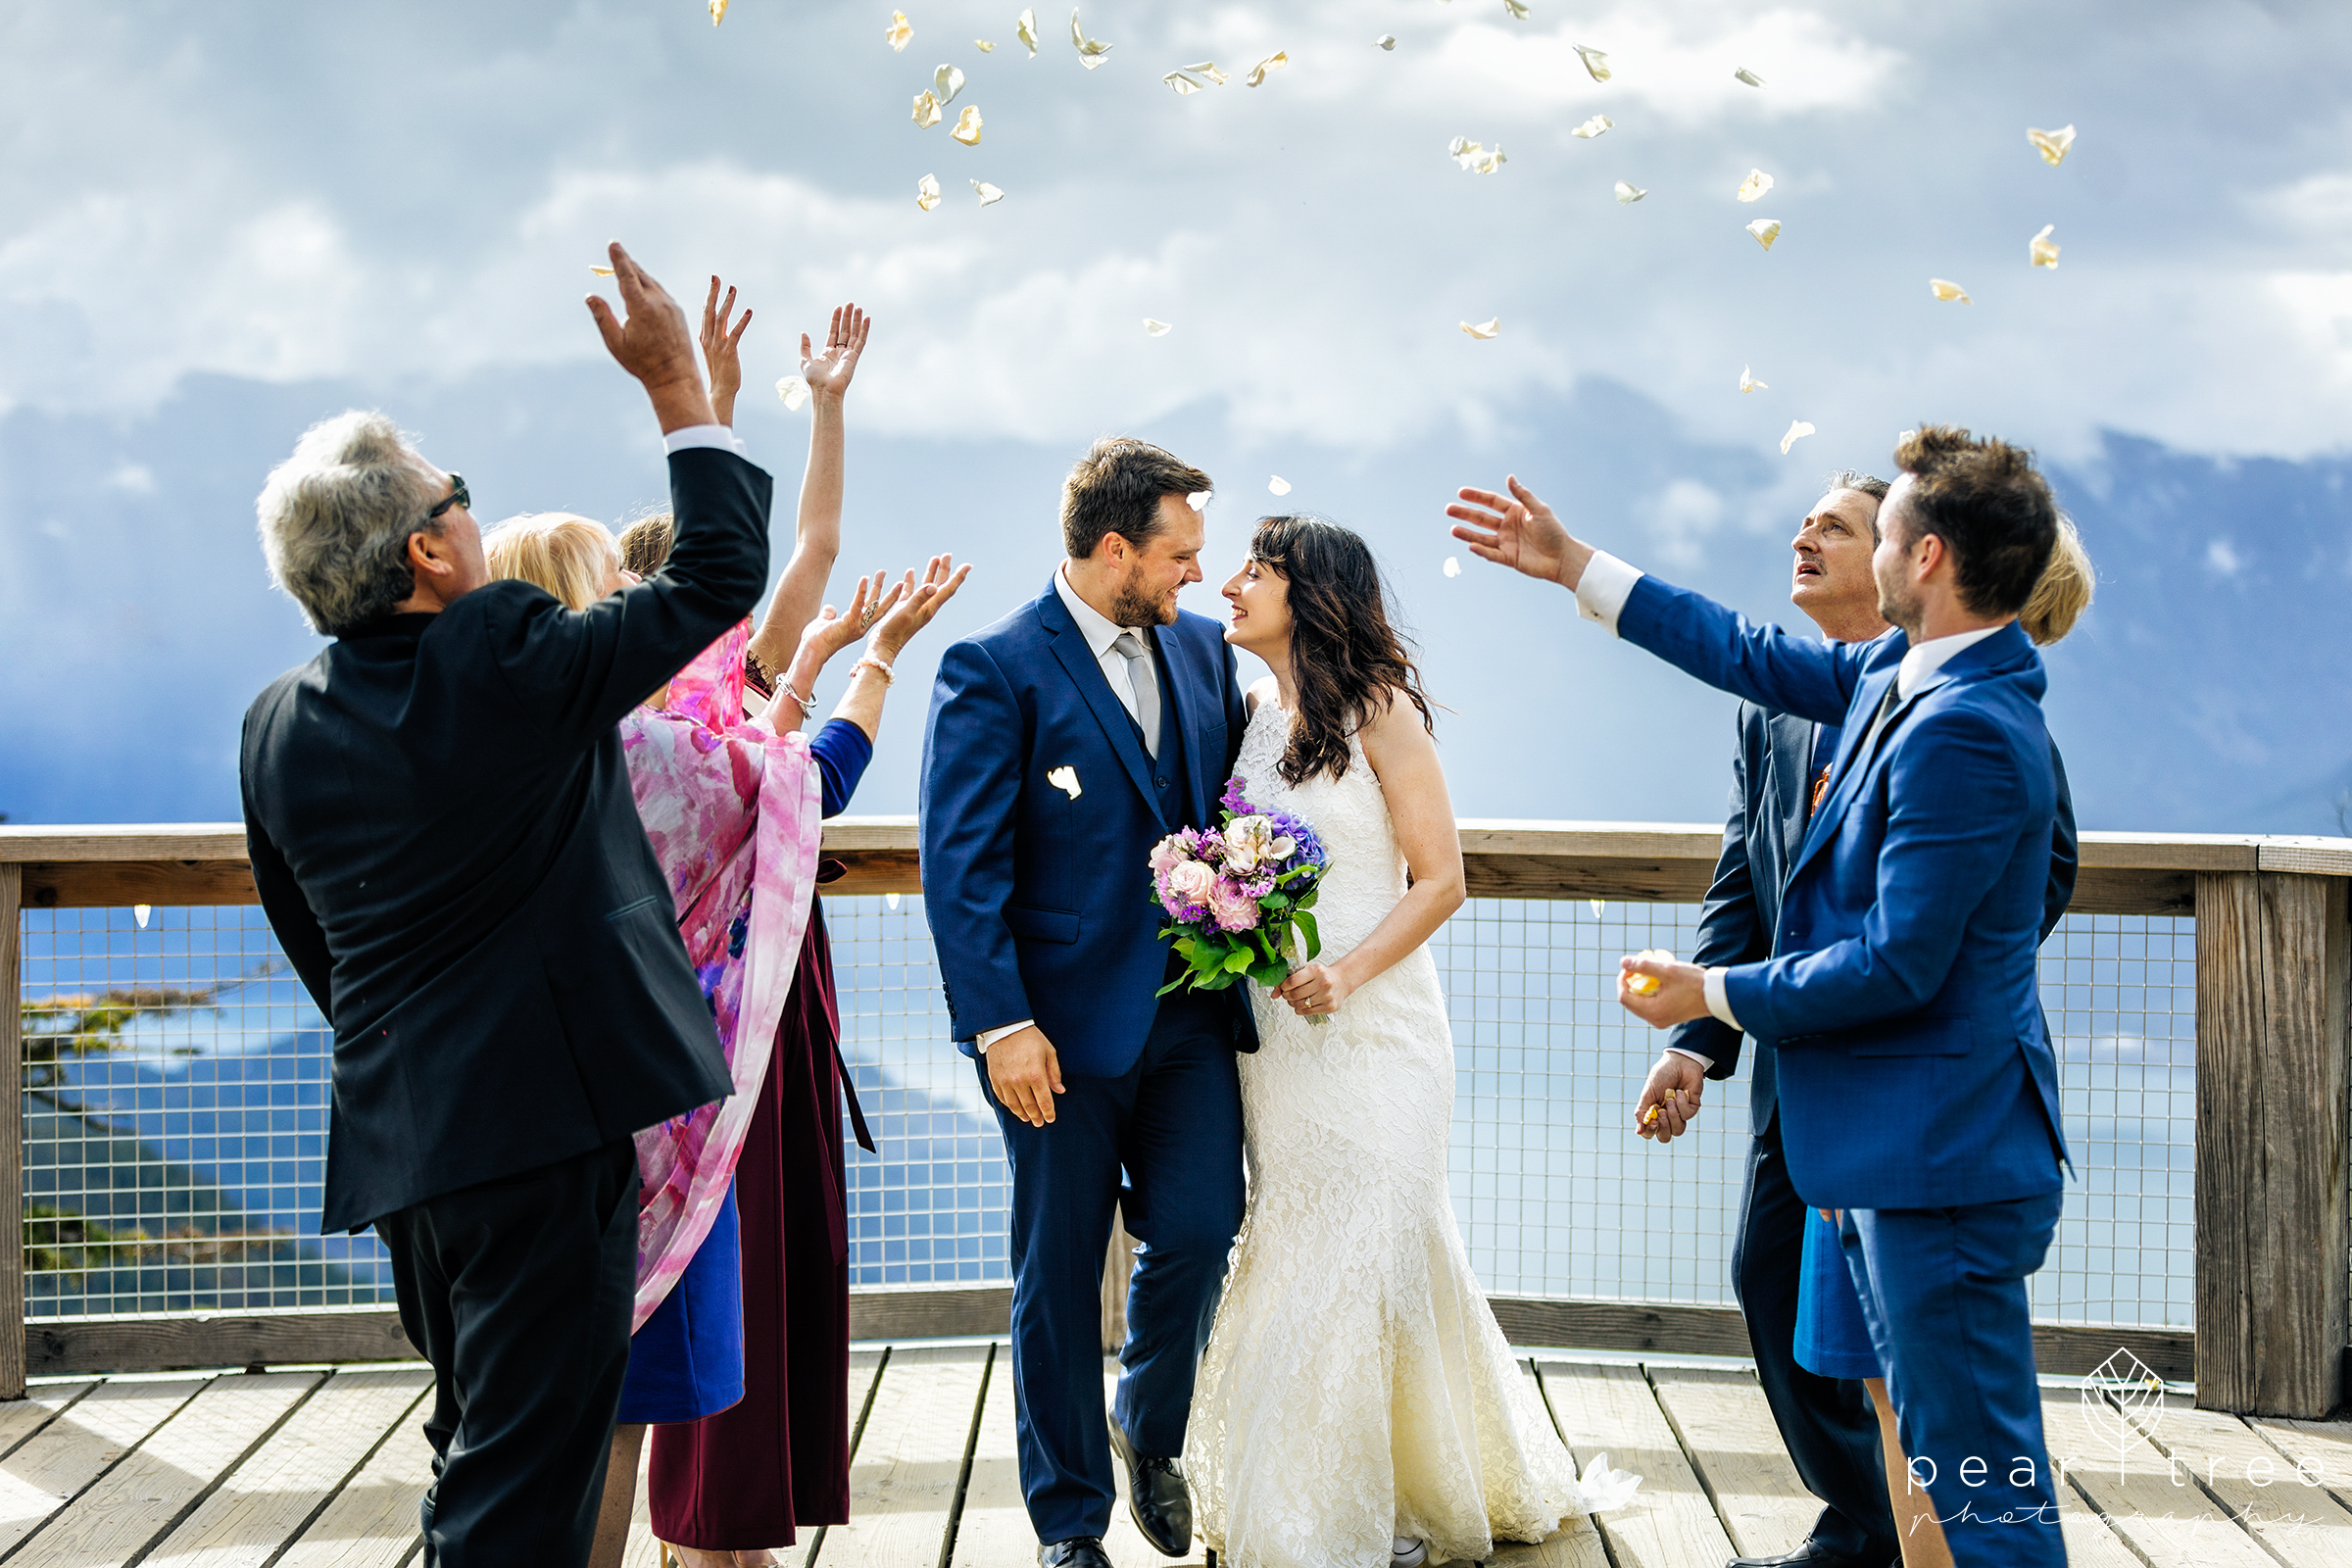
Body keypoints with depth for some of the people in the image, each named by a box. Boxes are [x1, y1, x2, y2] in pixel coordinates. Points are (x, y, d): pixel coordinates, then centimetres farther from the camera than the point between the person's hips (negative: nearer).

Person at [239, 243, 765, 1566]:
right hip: (544, 1112, -7)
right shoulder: (509, 658, -15)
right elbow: (720, 575, -5)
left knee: (482, 1446, 22)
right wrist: (678, 388, 3)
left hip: (390, 1140, 7)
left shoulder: (276, 726, 5)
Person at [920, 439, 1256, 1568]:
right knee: (1059, 1274, 6)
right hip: (1062, 1028, -4)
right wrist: (1000, 1024, -18)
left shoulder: (1202, 649, 9)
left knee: (1199, 1231, -5)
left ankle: (1149, 1432, 25)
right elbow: (961, 864, -13)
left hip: (1191, 1017, 5)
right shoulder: (995, 670, -10)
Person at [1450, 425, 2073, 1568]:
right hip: (1901, 1139, 11)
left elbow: (1899, 963, -23)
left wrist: (1714, 995, -10)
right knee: (1932, 1434, 19)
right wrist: (1576, 570, 24)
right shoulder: (1907, 672, 7)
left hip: (1940, 1152, -11)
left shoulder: (1965, 733, -24)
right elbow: (1762, 660, 20)